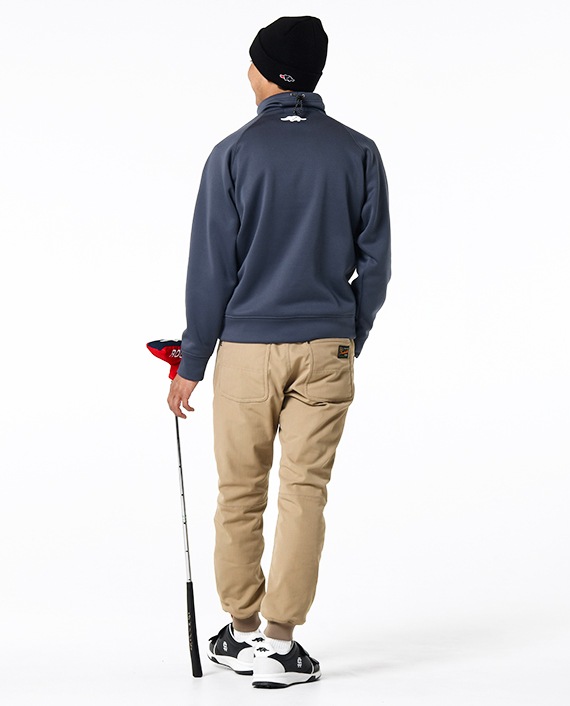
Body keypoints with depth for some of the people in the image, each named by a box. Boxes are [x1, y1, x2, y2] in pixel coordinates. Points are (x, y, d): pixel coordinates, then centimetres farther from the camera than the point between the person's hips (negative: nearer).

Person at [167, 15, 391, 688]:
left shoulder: (233, 154, -5)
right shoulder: (358, 153, 1)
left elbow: (211, 267, -4)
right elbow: (375, 261, 4)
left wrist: (191, 362, 3)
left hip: (246, 348, -1)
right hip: (326, 348, 1)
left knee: (240, 494, 11)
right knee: (304, 491, 3)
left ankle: (241, 632, 20)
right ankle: (278, 642, 2)